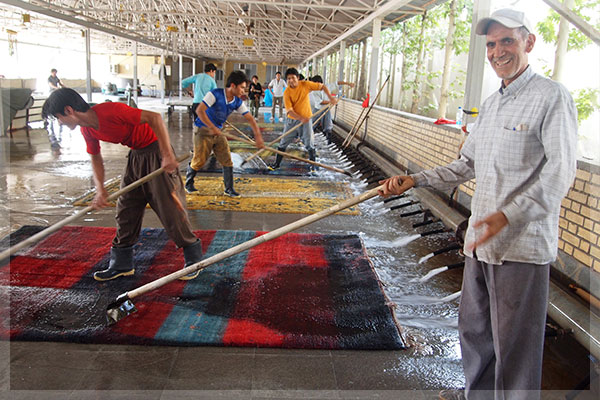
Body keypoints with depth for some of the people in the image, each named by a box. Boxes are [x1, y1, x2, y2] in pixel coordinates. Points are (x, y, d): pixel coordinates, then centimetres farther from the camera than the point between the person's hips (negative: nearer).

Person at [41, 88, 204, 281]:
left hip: (156, 152, -9)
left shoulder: (110, 111, -25)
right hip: (136, 155, 9)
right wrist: (100, 190, 1)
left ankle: (194, 258, 9)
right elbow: (96, 158, 16)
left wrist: (168, 155, -29)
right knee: (126, 209, 9)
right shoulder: (87, 130, 3)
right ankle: (121, 264, 22)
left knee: (170, 208, -7)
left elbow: (154, 117, -27)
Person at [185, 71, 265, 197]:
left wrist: (258, 136, -13)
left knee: (227, 160, 0)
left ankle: (229, 189, 10)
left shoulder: (237, 102, -2)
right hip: (203, 130, -6)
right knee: (199, 160, -2)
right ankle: (188, 184, 23)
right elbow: (199, 110, -26)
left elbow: (250, 119, -2)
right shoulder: (215, 94, -20)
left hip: (218, 132, 6)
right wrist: (212, 127, -27)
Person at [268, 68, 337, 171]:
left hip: (306, 118, 0)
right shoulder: (287, 93, -13)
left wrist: (331, 98, -13)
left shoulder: (305, 85, -10)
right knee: (284, 142, 7)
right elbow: (289, 110, -18)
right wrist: (300, 118, -32)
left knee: (309, 144, -3)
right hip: (292, 119, 1)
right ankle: (277, 163, 21)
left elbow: (322, 86, 0)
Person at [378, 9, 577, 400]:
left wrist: (508, 214, -27)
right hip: (481, 239, 8)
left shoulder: (552, 96, -8)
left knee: (514, 343, 1)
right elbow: (468, 165, 18)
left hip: (523, 244, -8)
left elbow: (561, 170, -16)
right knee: (473, 326, 20)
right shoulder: (490, 104, 16)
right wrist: (414, 180, 8)